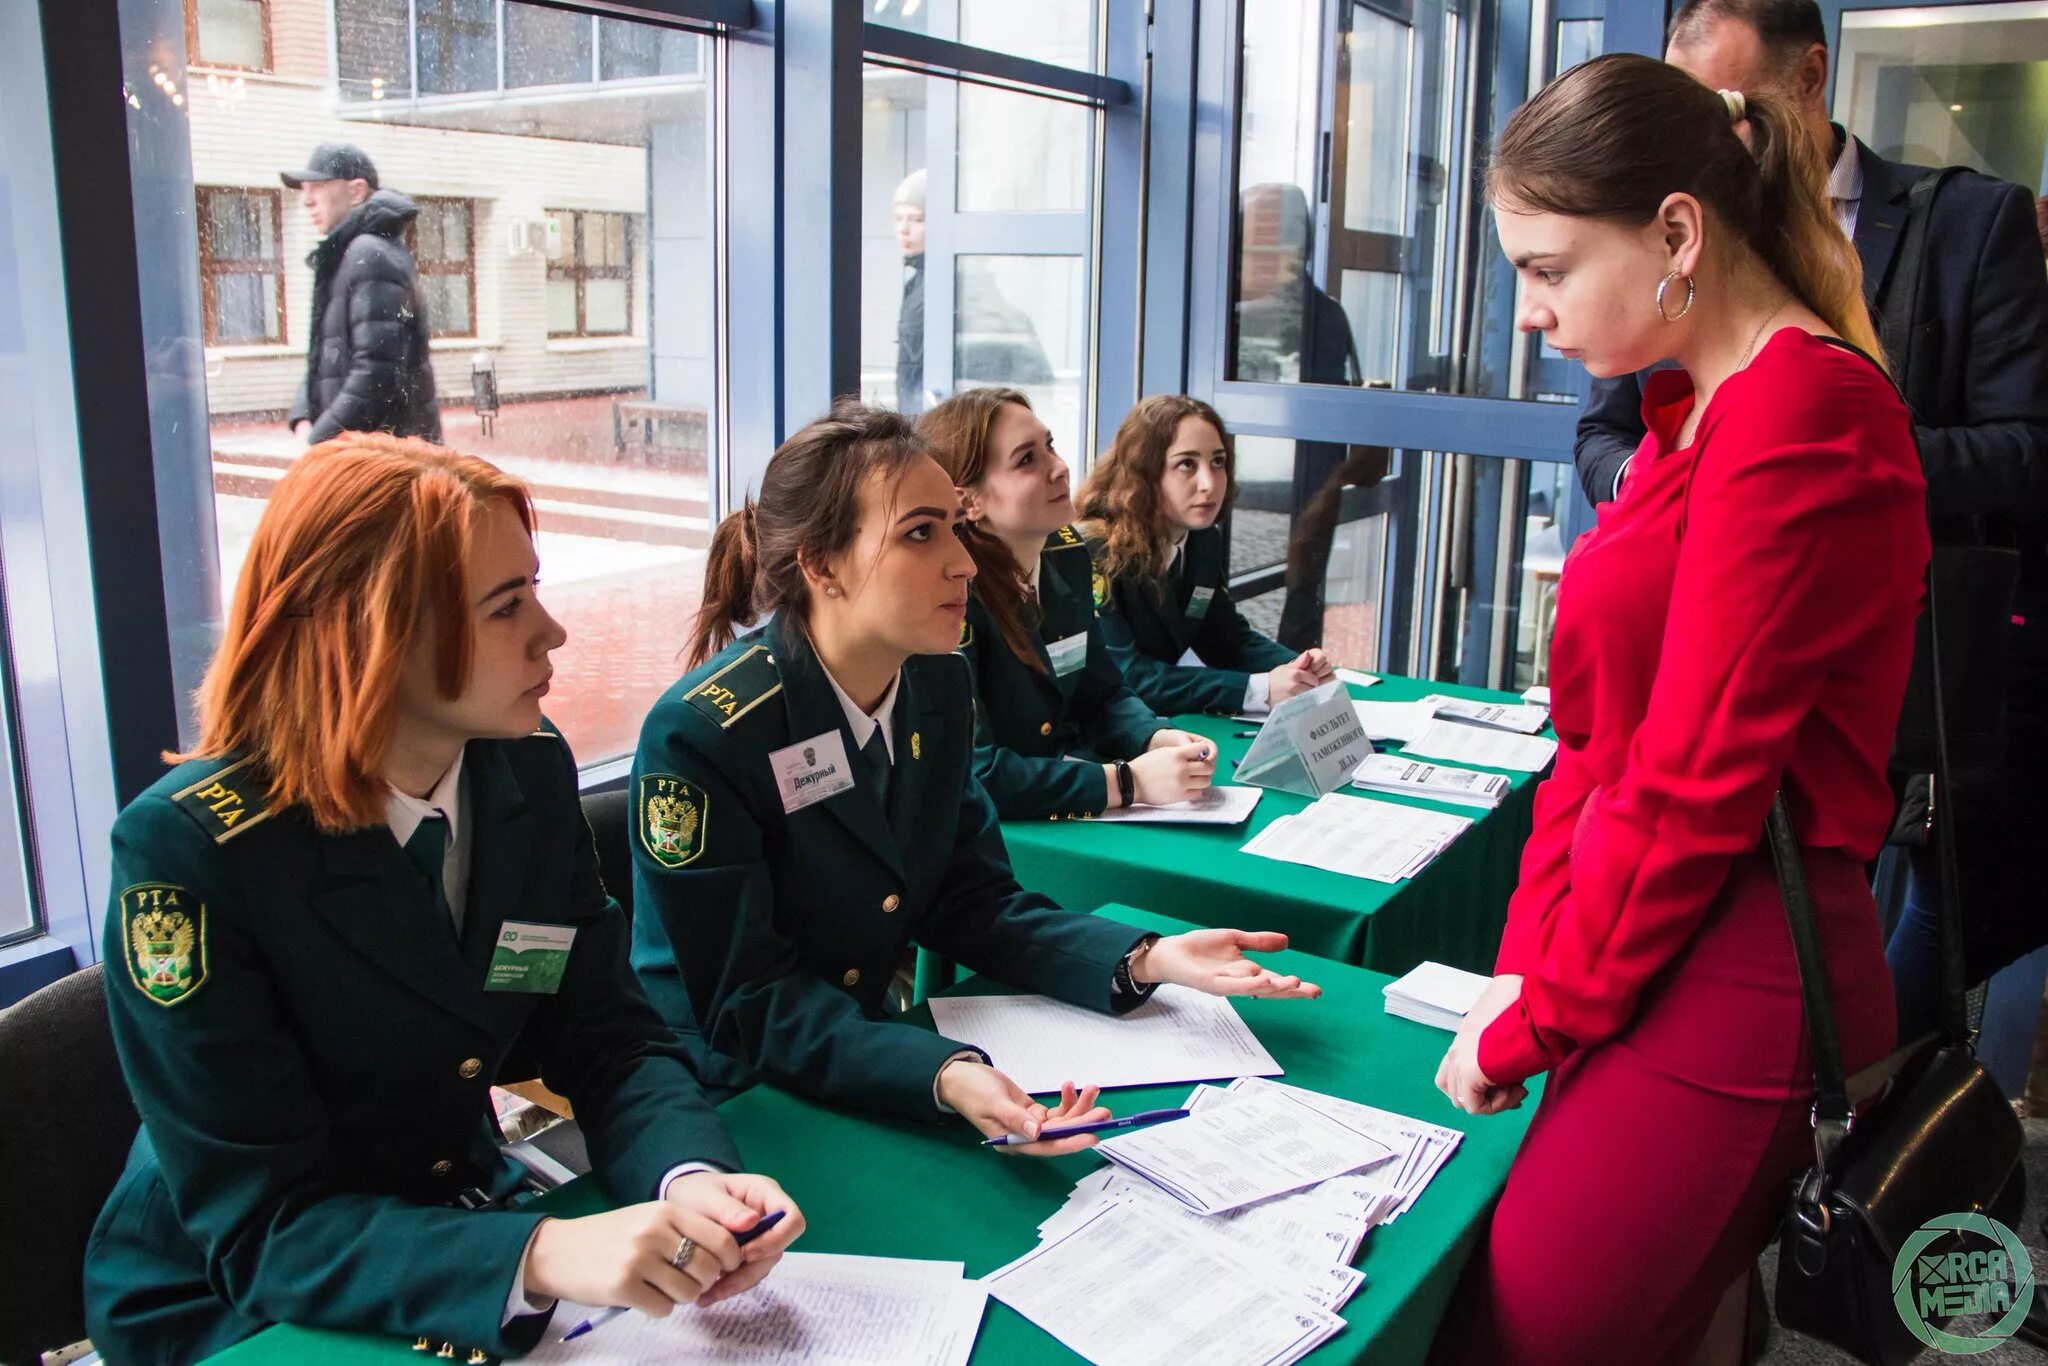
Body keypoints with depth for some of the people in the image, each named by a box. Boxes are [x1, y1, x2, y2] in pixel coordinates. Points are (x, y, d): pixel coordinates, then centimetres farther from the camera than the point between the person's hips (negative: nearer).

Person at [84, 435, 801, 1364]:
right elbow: (263, 1228, -23)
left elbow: (606, 1037, -5)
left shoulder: (532, 771, -8)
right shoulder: (184, 851, -23)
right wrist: (542, 1256, -38)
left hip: (469, 1238, 4)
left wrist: (691, 1180, -25)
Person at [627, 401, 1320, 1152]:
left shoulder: (940, 685, -2)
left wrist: (1147, 959, -13)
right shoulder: (701, 733, -23)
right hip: (718, 1094, -5)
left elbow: (970, 900, 2)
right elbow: (748, 1003, -21)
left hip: (876, 1044, 6)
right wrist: (943, 1077, -36)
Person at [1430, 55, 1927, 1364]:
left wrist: (1532, 1025, -8)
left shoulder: (1802, 412, -16)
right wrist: (1524, 964, 4)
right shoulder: (1697, 416, 13)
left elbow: (1695, 783, -18)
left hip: (1729, 995, -8)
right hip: (1657, 970, 8)